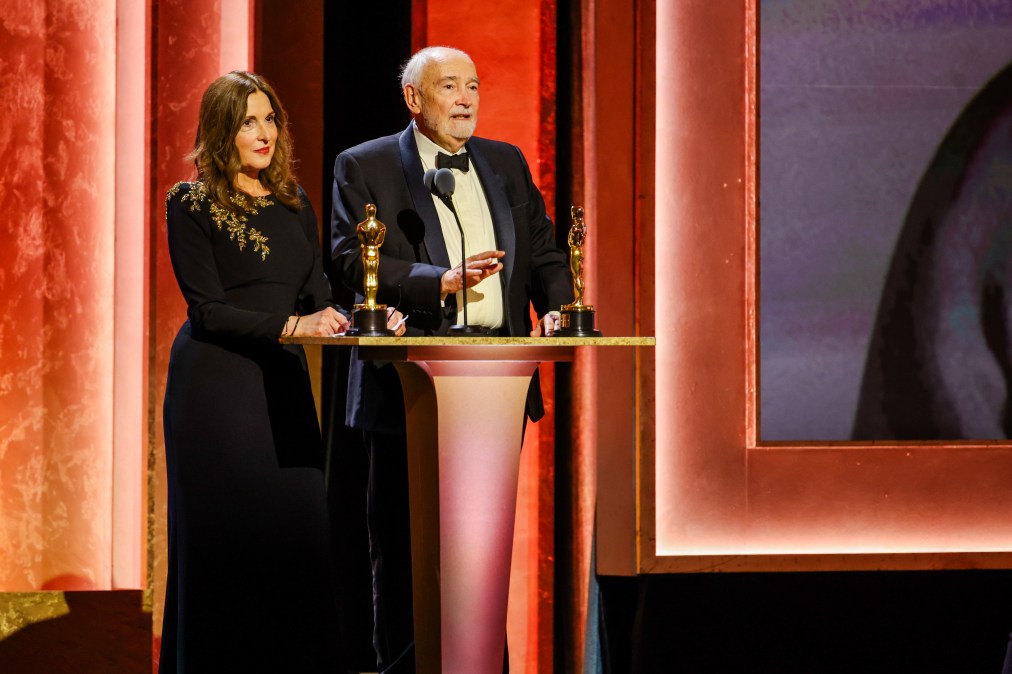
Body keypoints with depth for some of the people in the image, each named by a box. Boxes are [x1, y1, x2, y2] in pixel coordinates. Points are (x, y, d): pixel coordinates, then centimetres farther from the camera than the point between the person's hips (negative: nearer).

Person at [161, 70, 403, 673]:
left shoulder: (294, 203, 12)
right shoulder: (192, 204, -4)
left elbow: (318, 296, 10)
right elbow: (207, 309, -11)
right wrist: (292, 325, -20)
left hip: (283, 385, 5)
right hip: (216, 384, -5)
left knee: (299, 528, 0)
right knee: (227, 536, -3)